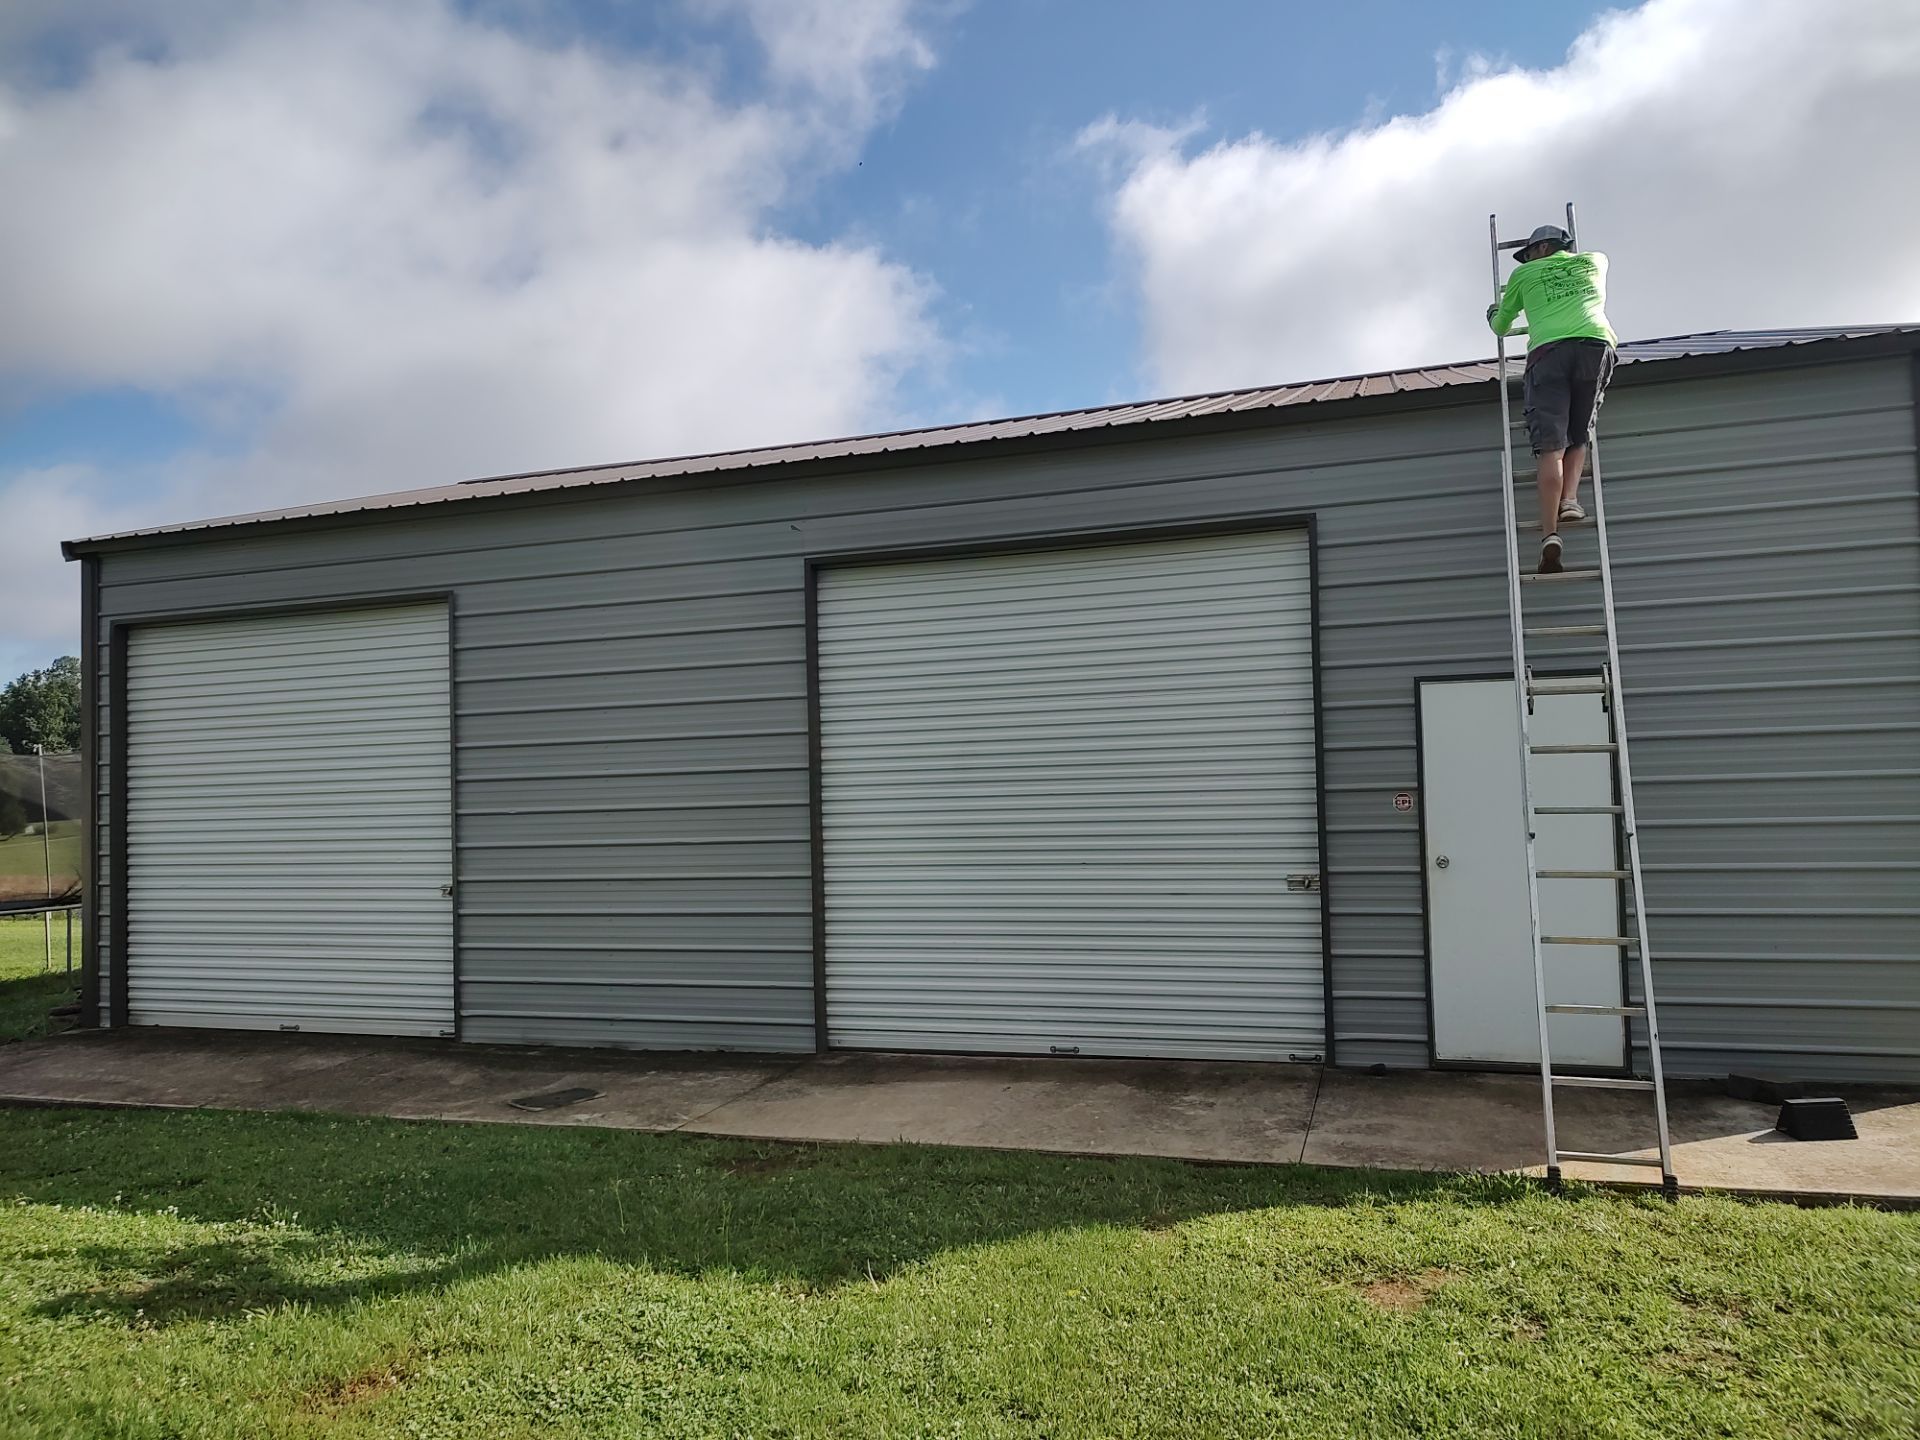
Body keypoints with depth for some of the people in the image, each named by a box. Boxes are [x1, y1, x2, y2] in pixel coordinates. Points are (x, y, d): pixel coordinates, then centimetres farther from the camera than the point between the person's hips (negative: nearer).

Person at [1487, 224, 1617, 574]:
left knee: (1550, 446, -11)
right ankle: (1569, 500, -9)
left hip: (1549, 351, -2)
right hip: (1596, 345, 2)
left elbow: (1501, 327, 36)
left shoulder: (1525, 274, 24)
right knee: (1579, 436, 16)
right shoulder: (1594, 262, 31)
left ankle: (1550, 534, -24)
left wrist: (1495, 315, 57)